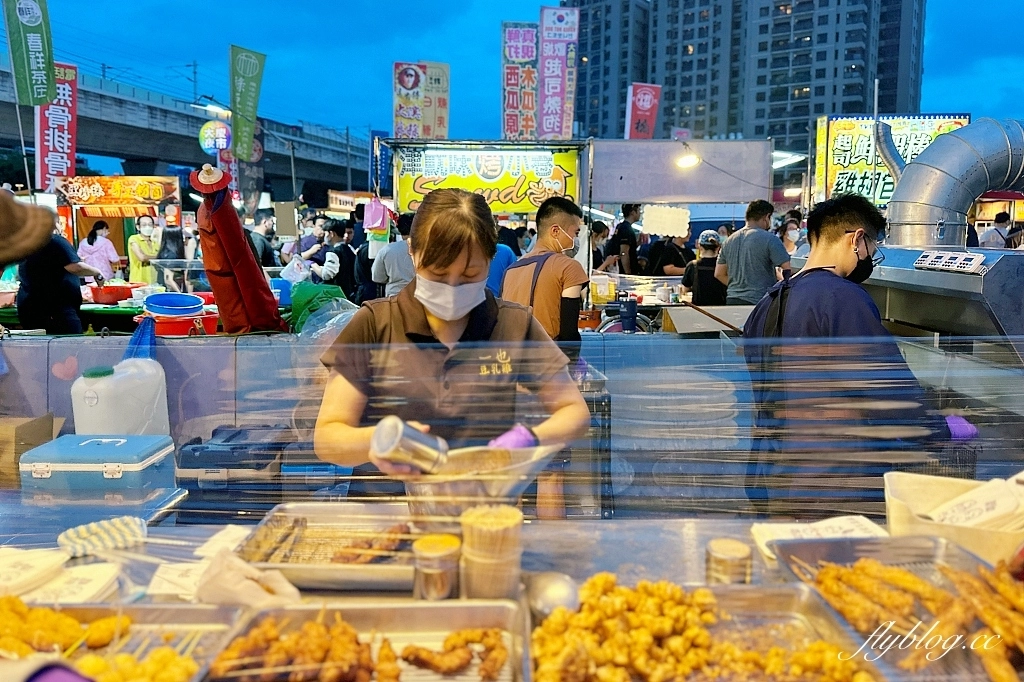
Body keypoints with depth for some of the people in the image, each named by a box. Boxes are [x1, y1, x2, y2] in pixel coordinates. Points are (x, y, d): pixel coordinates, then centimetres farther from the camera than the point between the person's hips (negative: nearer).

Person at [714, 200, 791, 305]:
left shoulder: (729, 241, 11)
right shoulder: (769, 239, -7)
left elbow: (719, 274, 16)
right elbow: (787, 269, -11)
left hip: (732, 301, 6)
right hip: (760, 301, -6)